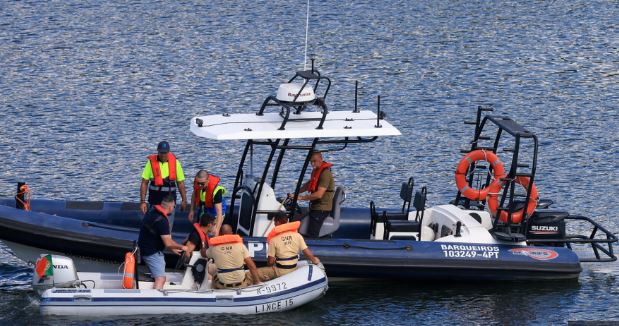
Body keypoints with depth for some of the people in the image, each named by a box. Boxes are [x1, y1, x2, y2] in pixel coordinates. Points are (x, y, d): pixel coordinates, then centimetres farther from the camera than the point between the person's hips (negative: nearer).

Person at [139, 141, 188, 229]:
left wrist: (184, 200, 6)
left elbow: (180, 183, 6)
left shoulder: (175, 162, -1)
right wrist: (142, 201, -8)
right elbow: (144, 183, -4)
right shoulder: (151, 162, -6)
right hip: (155, 200, -1)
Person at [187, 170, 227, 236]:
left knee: (214, 232, -13)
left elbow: (219, 211, -42)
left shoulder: (215, 189, -39)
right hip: (203, 209, 5)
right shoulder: (196, 182, -22)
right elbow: (194, 194, 3)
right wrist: (191, 210, 6)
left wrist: (217, 228, -51)